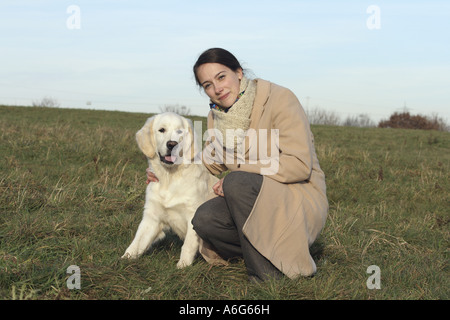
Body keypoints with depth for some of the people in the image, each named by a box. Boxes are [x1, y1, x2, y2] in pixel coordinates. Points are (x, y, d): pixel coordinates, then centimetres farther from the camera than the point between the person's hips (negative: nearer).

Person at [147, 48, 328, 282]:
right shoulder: (217, 116, 5)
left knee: (237, 182, -31)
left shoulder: (279, 99, -14)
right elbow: (210, 163, 21)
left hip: (301, 200, -6)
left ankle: (269, 275, -21)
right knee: (204, 219, -21)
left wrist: (241, 170, -21)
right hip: (257, 199, 6)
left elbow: (300, 165, -21)